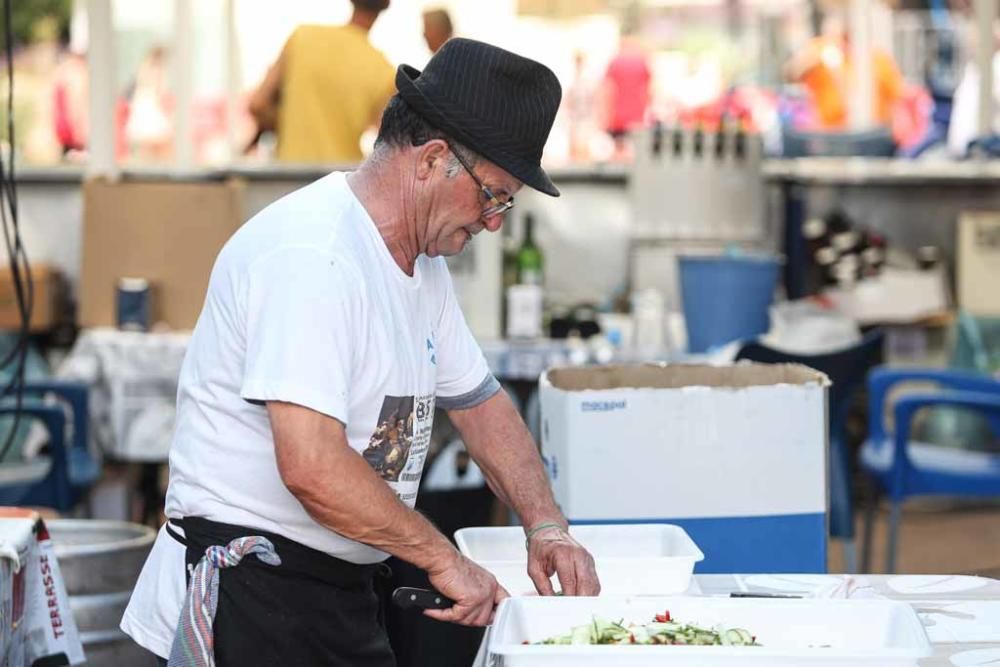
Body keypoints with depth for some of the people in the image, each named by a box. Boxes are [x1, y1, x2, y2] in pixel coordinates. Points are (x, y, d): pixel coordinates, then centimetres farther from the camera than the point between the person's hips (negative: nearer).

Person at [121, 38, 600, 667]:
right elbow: (312, 467, -29)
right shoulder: (314, 255, -21)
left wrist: (546, 526, 7)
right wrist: (444, 559, -19)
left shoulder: (423, 262, 12)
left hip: (345, 590, 10)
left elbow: (481, 403, 23)